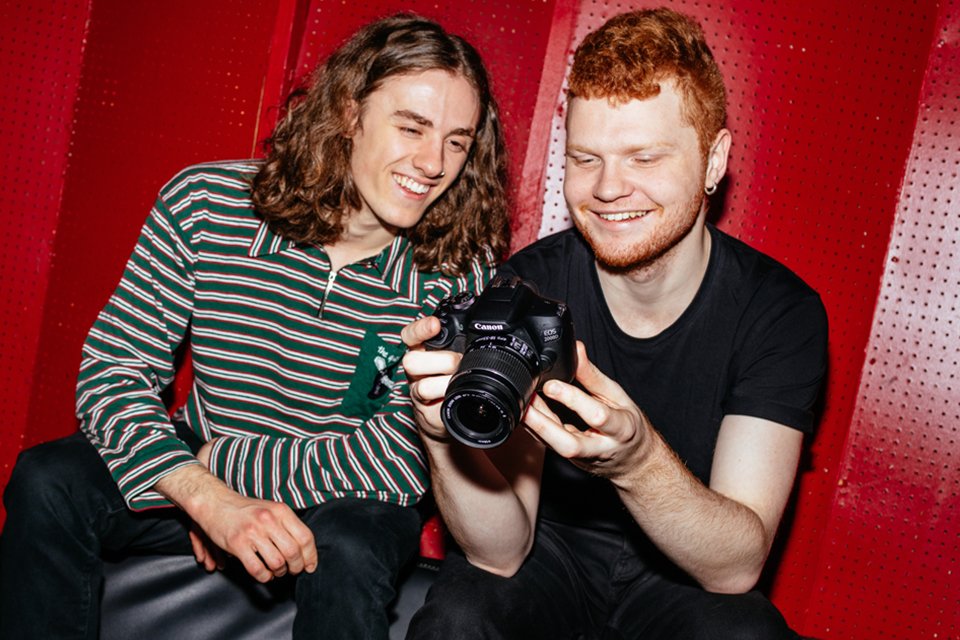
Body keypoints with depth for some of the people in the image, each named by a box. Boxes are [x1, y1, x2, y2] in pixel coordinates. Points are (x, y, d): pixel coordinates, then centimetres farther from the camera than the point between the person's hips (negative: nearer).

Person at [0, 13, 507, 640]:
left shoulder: (462, 270, -17)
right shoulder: (203, 204, -14)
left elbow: (406, 458, -18)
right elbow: (113, 374, -14)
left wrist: (223, 464, -20)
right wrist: (209, 496, -30)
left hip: (349, 502, -1)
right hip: (201, 466, 2)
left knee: (348, 552, -34)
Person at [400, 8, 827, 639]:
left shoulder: (781, 313, -17)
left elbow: (738, 567, -23)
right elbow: (501, 553, -18)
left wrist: (637, 459, -43)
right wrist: (447, 437, -38)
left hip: (686, 579, 1)